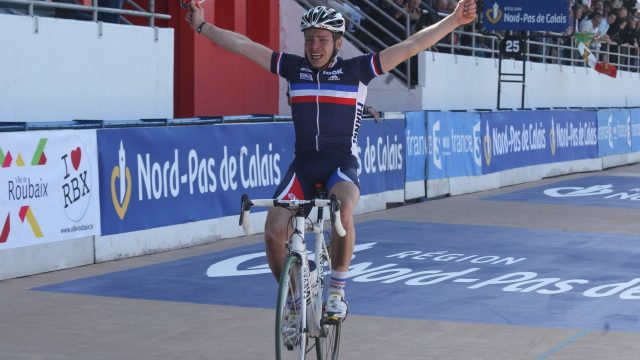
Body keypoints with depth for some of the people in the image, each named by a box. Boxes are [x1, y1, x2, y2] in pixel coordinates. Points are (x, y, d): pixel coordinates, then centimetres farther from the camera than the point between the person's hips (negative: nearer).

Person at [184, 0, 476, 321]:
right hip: (303, 164, 3)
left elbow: (411, 45, -4)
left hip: (342, 164, -3)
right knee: (274, 231, -16)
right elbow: (243, 45, 12)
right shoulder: (294, 68, 7)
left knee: (343, 209, -36)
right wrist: (202, 26, 13)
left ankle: (337, 292, -16)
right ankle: (295, 300, 8)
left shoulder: (357, 70, 0)